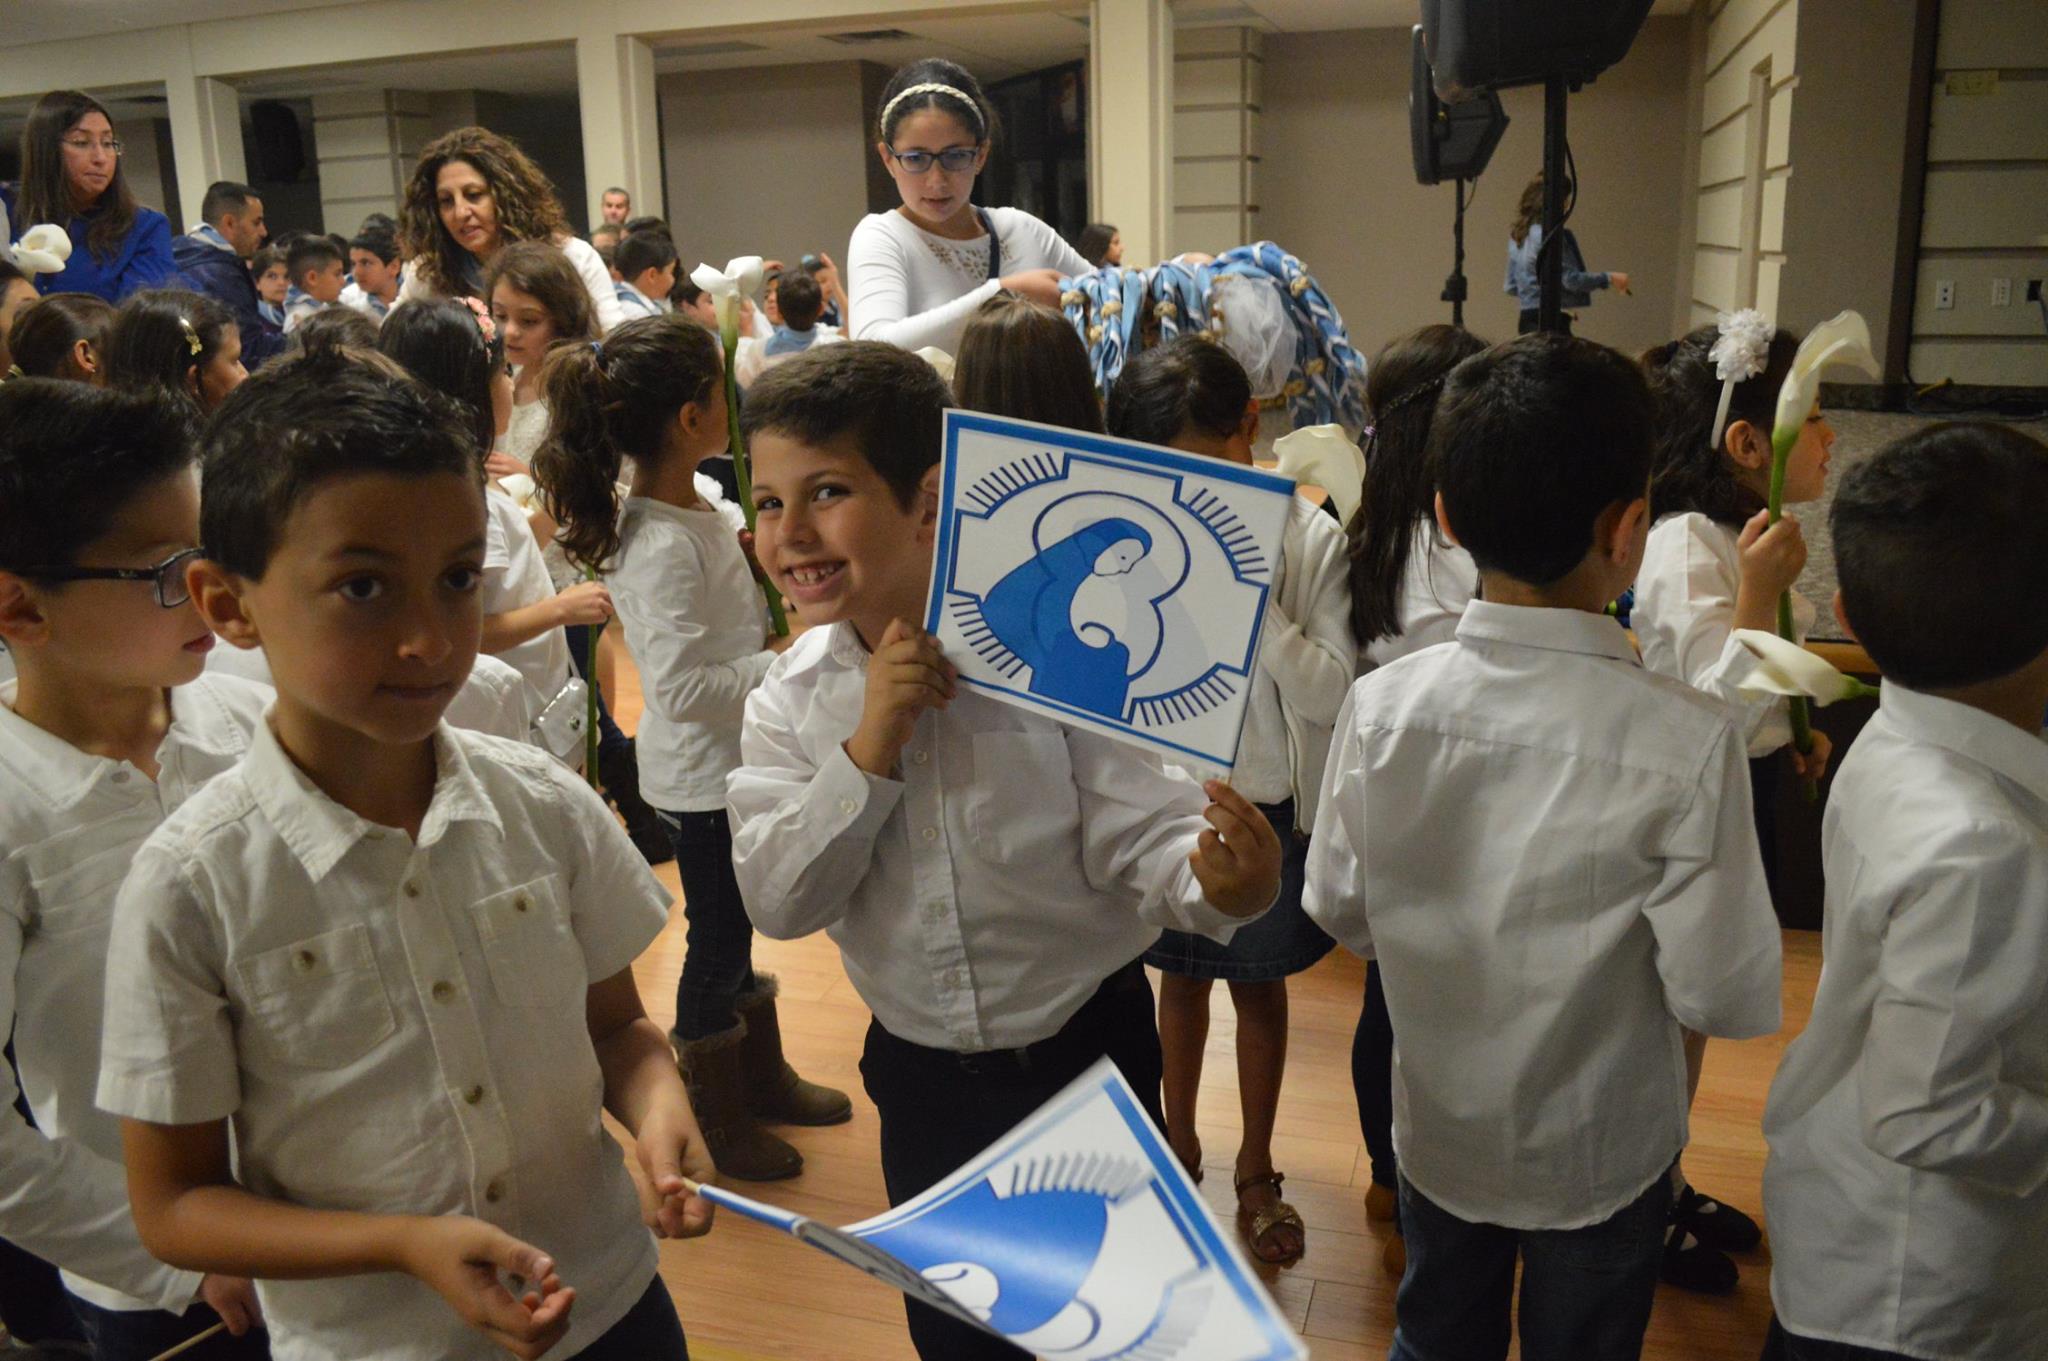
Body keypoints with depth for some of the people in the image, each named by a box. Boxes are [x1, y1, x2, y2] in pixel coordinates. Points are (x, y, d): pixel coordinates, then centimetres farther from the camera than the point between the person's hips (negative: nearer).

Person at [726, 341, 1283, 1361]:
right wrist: (869, 750, -26)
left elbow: (1142, 838, -21)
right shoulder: (790, 699, -7)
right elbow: (778, 903, -14)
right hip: (921, 1073, 4)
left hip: (1084, 1049, -3)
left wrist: (1214, 884, -44)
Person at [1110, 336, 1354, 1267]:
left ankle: (1256, 1168, 35)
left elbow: (1331, 693, -19)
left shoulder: (1308, 537, -14)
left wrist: (1254, 601, -27)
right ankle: (1179, 1143, 41)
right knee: (1180, 978, 19)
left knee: (1258, 984, 16)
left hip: (1265, 805, -2)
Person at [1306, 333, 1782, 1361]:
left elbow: (1340, 910, -7)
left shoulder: (1381, 706, -20)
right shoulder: (1688, 742, -29)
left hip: (1437, 1131, 2)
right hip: (1603, 1157, -2)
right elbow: (1723, 997, -21)